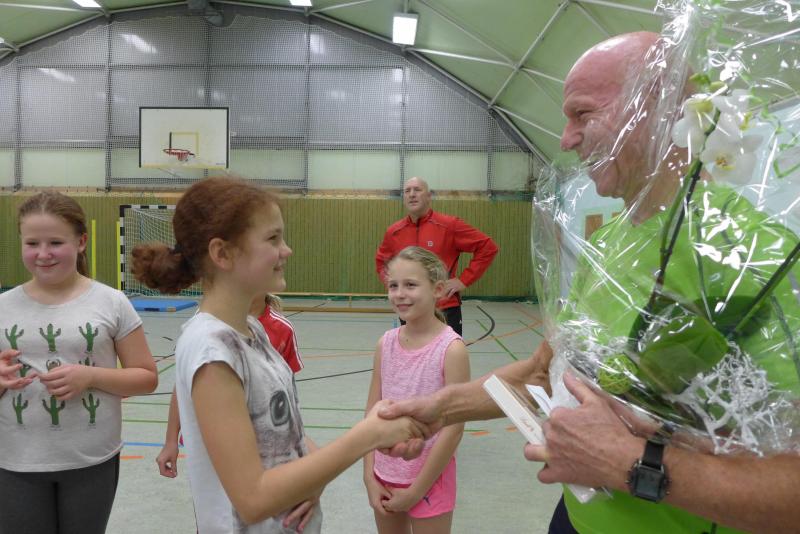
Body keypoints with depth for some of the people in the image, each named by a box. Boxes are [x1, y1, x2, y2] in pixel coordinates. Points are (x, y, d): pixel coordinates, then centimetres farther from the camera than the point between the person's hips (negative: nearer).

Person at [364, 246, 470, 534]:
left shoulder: (451, 349, -18)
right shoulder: (385, 343, -4)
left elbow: (453, 428, -17)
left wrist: (416, 491, -12)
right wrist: (370, 477, -2)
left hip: (429, 480, -4)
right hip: (385, 476, 5)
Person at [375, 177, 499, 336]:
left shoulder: (449, 225, -8)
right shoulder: (393, 232, 4)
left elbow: (488, 247, -6)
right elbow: (381, 261, 23)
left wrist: (464, 280, -9)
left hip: (446, 311, -4)